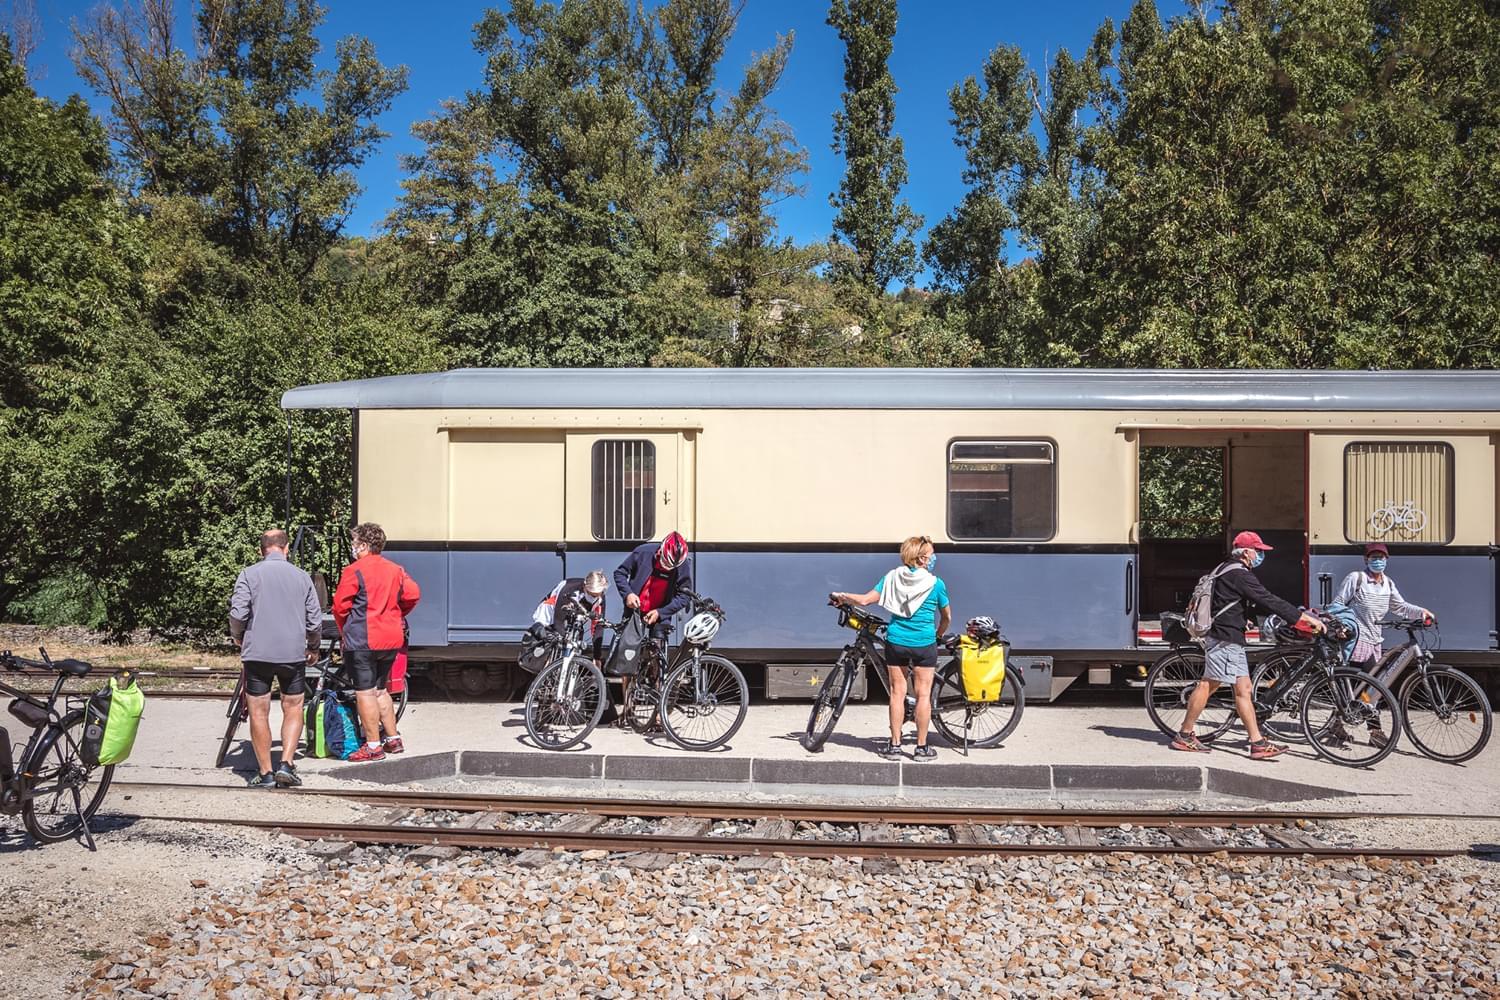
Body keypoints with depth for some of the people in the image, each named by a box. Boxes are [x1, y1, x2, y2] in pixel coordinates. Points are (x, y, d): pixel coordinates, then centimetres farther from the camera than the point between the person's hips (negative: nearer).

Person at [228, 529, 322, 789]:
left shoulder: (249, 575, -3)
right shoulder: (302, 577, 4)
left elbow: (237, 613, -9)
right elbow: (315, 619, 5)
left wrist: (238, 638, 12)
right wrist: (313, 647, 22)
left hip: (257, 653, -1)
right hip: (293, 653, 1)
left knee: (259, 713, 7)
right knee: (293, 709, 13)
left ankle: (265, 773, 9)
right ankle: (286, 764, 1)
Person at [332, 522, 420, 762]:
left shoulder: (354, 571, -10)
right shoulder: (395, 570, 9)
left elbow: (340, 606, -10)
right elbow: (413, 594, 7)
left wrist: (344, 632, 6)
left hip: (363, 641, -7)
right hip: (391, 640, 7)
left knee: (365, 692, -1)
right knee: (380, 690, 19)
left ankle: (373, 747, 1)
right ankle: (393, 739, 22)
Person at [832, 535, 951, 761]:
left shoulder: (893, 577, 0)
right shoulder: (935, 583, -4)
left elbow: (865, 600, -4)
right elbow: (946, 617, 6)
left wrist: (842, 597, 13)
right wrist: (938, 634, 25)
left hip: (896, 642, 3)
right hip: (924, 644, -2)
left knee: (897, 692, 10)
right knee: (923, 694, 6)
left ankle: (894, 744, 13)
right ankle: (921, 747, 10)